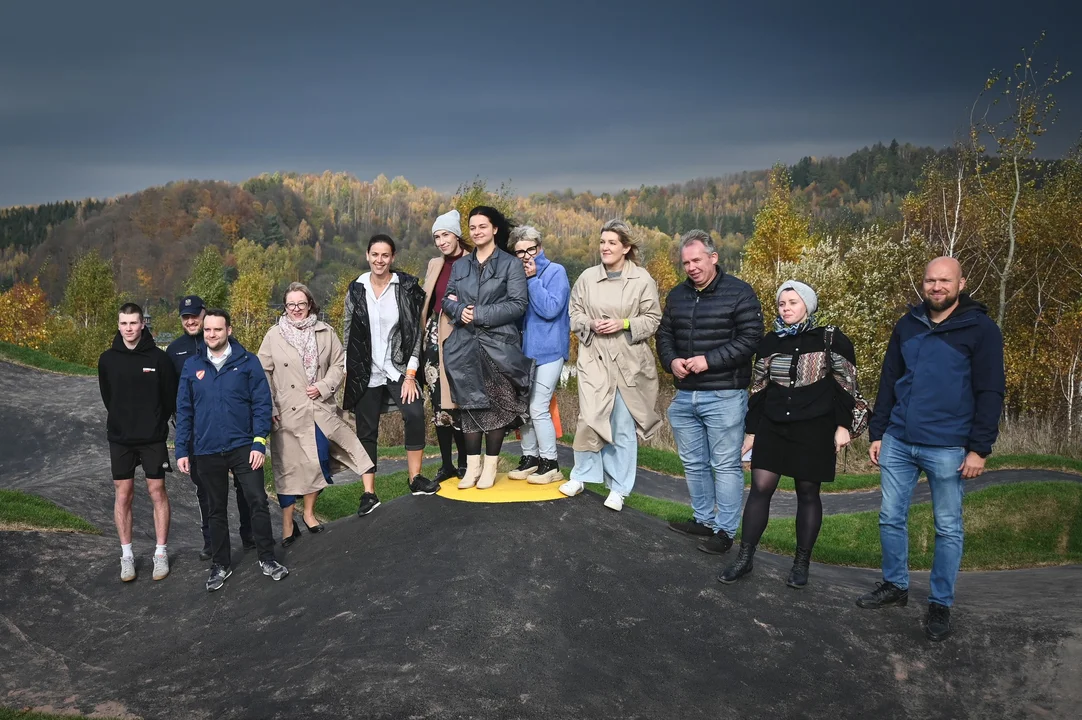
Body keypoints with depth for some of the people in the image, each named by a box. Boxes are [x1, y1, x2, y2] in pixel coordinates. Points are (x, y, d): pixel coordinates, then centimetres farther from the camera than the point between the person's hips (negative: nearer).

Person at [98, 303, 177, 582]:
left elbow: (170, 396, 1)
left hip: (153, 438, -2)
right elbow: (107, 396, 12)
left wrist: (157, 423, 3)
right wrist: (124, 421, 11)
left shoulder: (159, 357, -7)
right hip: (120, 438, 2)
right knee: (123, 495, 6)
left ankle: (161, 553, 13)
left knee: (157, 492, 3)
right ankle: (127, 555, 17)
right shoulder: (108, 359, 0)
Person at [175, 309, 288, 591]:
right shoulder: (192, 367, 4)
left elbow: (262, 404, -5)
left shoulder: (248, 362, -4)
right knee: (217, 509, 13)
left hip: (243, 447, -2)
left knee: (258, 501, -1)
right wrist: (182, 450, 3)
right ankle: (220, 564, 26)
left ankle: (267, 558, 15)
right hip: (207, 451, 2)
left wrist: (259, 443, -11)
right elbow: (184, 411, 7)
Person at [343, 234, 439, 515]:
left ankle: (415, 478, -7)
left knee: (415, 414, -21)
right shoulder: (356, 289, 3)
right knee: (366, 431, 2)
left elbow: (415, 332, -5)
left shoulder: (407, 287, -3)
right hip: (365, 373, 2)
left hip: (398, 368, -2)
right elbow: (348, 334, 7)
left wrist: (410, 375, -11)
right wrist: (347, 372, 3)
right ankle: (368, 493, 7)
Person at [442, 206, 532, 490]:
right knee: (469, 403, 3)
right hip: (465, 344, 4)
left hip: (498, 343, -4)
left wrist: (480, 314, -14)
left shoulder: (511, 264, 0)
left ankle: (490, 466, 9)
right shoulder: (460, 265, 15)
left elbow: (518, 304, -9)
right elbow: (447, 299, 14)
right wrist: (460, 311, -10)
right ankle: (473, 465, 9)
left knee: (495, 403, 1)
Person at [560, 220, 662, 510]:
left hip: (628, 361, -1)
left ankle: (619, 489, 17)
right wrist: (590, 324, -10)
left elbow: (653, 320, 0)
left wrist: (624, 324, -14)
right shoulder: (587, 277, 4)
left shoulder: (642, 279, -3)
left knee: (623, 426, 5)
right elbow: (574, 314, 10)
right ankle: (580, 476, 20)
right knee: (589, 418, -1)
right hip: (594, 359, 2)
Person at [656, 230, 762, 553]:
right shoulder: (677, 295, 11)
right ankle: (703, 519, 30)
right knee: (693, 463, 15)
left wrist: (709, 360, -19)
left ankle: (725, 531, 11)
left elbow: (750, 338, -13)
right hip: (684, 396, 7)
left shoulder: (739, 292, -7)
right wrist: (671, 361, -3)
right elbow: (664, 335, 18)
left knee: (726, 465, 0)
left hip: (724, 397, -6)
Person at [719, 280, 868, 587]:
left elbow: (846, 385, -2)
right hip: (773, 427, 3)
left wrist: (843, 425, -9)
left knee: (808, 493, 5)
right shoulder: (770, 342, 9)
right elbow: (759, 390, 12)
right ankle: (744, 558, 6)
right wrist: (751, 431, 12)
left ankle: (801, 564, 17)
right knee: (760, 488, -1)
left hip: (814, 429, -3)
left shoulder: (830, 339, -3)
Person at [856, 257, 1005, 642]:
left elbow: (990, 394, -7)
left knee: (948, 528, 7)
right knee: (890, 518, 10)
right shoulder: (906, 325, 8)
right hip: (898, 443, 5)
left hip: (947, 448, -4)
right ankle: (895, 585, 28)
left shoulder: (981, 330, -5)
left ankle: (941, 603, 20)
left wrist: (979, 448, -11)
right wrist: (877, 432, 9)